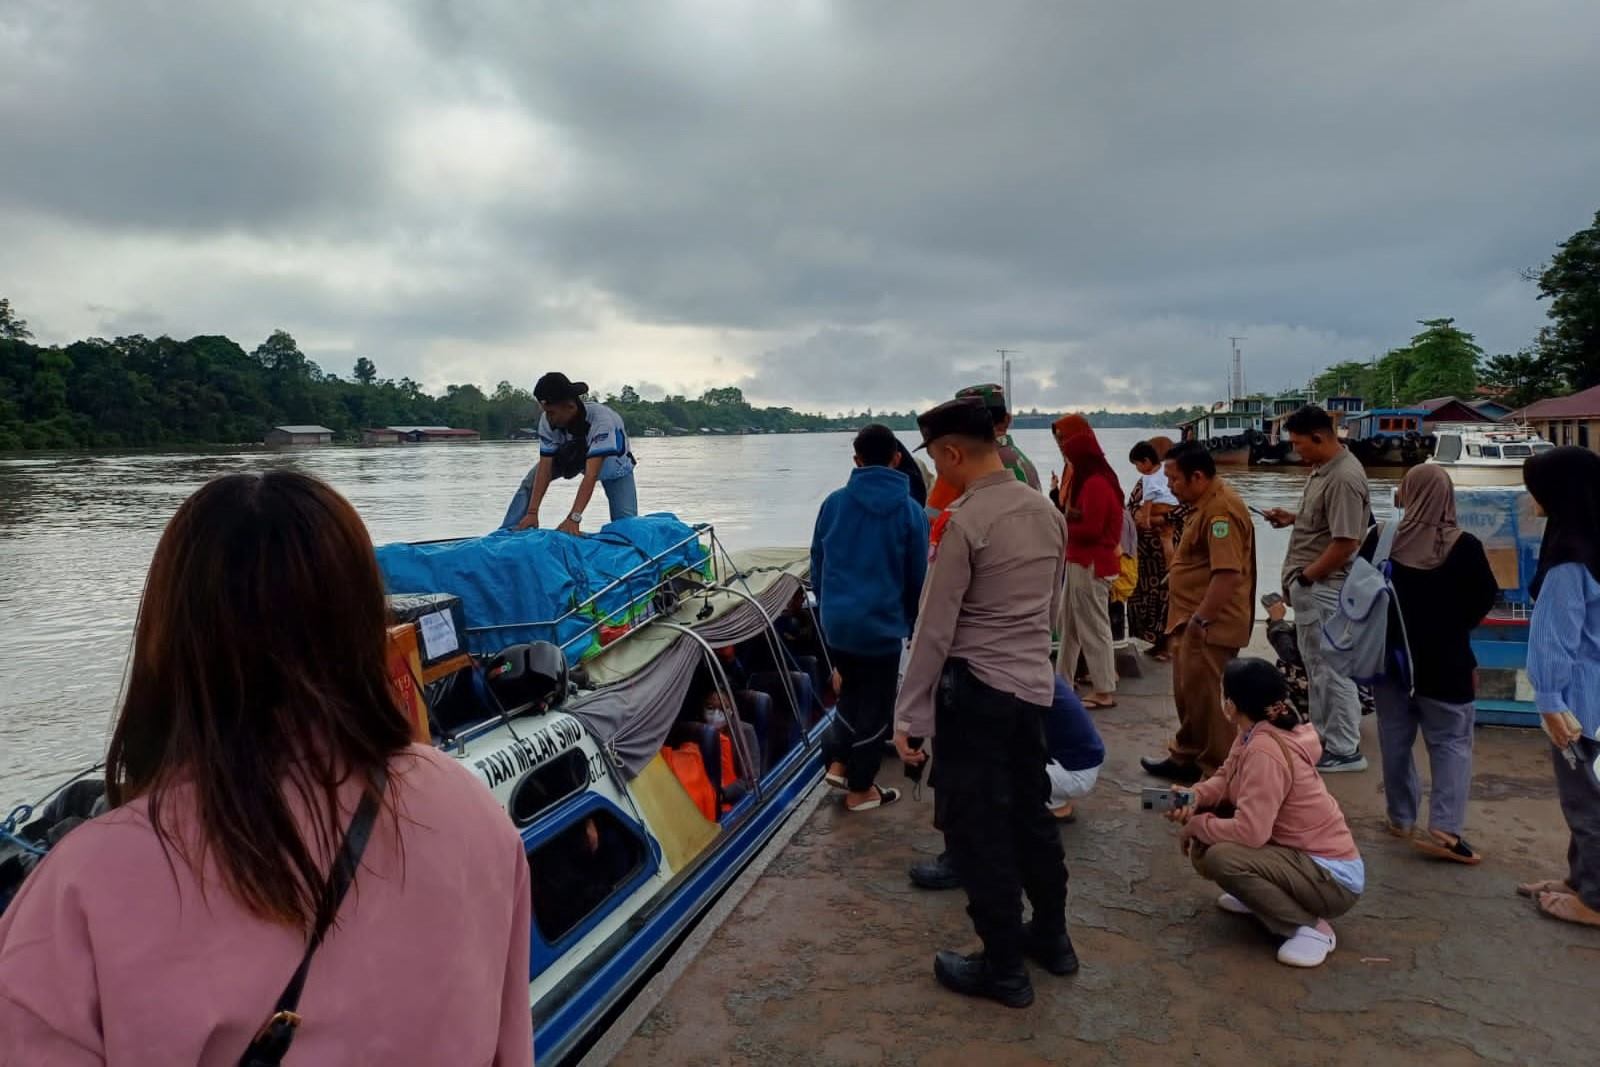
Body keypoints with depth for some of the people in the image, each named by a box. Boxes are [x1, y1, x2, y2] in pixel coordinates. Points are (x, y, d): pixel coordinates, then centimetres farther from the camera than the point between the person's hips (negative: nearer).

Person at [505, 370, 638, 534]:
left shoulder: (601, 419, -43)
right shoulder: (548, 421, -30)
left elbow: (591, 475, -47)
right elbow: (544, 468, -29)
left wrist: (574, 518, -54)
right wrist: (532, 513, -38)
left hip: (613, 463, -3)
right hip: (575, 455, 4)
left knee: (625, 521, -19)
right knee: (531, 482, -11)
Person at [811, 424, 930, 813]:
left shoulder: (834, 503, -2)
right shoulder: (910, 511, -8)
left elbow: (816, 565, 7)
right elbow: (918, 578, 1)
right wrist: (913, 624, 15)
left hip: (836, 621, 3)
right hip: (881, 624, -3)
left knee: (852, 690, 25)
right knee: (875, 705, 10)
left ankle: (839, 764, 20)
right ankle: (860, 789, 19)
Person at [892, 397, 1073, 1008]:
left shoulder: (963, 521, -17)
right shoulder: (1046, 511, 6)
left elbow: (934, 629, -16)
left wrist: (910, 716, -10)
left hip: (975, 688, -8)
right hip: (1035, 683, 8)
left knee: (976, 827, 5)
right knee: (1030, 812, 21)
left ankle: (1003, 969, 17)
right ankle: (1051, 936, 36)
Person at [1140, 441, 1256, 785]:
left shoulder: (1221, 510, -22)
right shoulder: (1210, 502, 12)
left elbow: (1228, 573, -29)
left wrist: (1200, 619, -26)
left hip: (1210, 624, -11)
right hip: (1198, 619, 11)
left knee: (1205, 698, -3)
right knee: (1188, 693, 19)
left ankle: (1221, 773, 8)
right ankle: (1186, 757, 32)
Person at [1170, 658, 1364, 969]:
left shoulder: (1264, 751, -28)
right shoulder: (1256, 732, 0)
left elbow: (1250, 831, -31)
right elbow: (1226, 778, 10)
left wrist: (1197, 824, -14)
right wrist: (1194, 798, -11)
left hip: (1333, 878, -9)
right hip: (1303, 853, 9)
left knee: (1219, 857, -28)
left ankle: (1311, 927, -11)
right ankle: (1260, 896, 19)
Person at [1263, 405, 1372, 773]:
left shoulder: (1344, 479, -22)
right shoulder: (1322, 468, 9)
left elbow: (1346, 543, -25)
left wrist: (1304, 577, -17)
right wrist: (1292, 518, 9)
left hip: (1324, 587, -10)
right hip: (1312, 586, 10)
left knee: (1332, 669, -1)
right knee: (1317, 664, 19)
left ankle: (1344, 751, 9)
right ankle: (1321, 736, 32)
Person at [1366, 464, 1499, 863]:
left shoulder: (1381, 539, -8)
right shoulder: (1464, 546, -13)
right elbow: (1485, 597, -3)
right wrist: (1454, 626, 12)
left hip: (1392, 655, 3)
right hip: (1445, 661, -2)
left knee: (1395, 739, 14)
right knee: (1451, 744, 5)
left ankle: (1401, 818, 23)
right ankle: (1445, 829, -4)